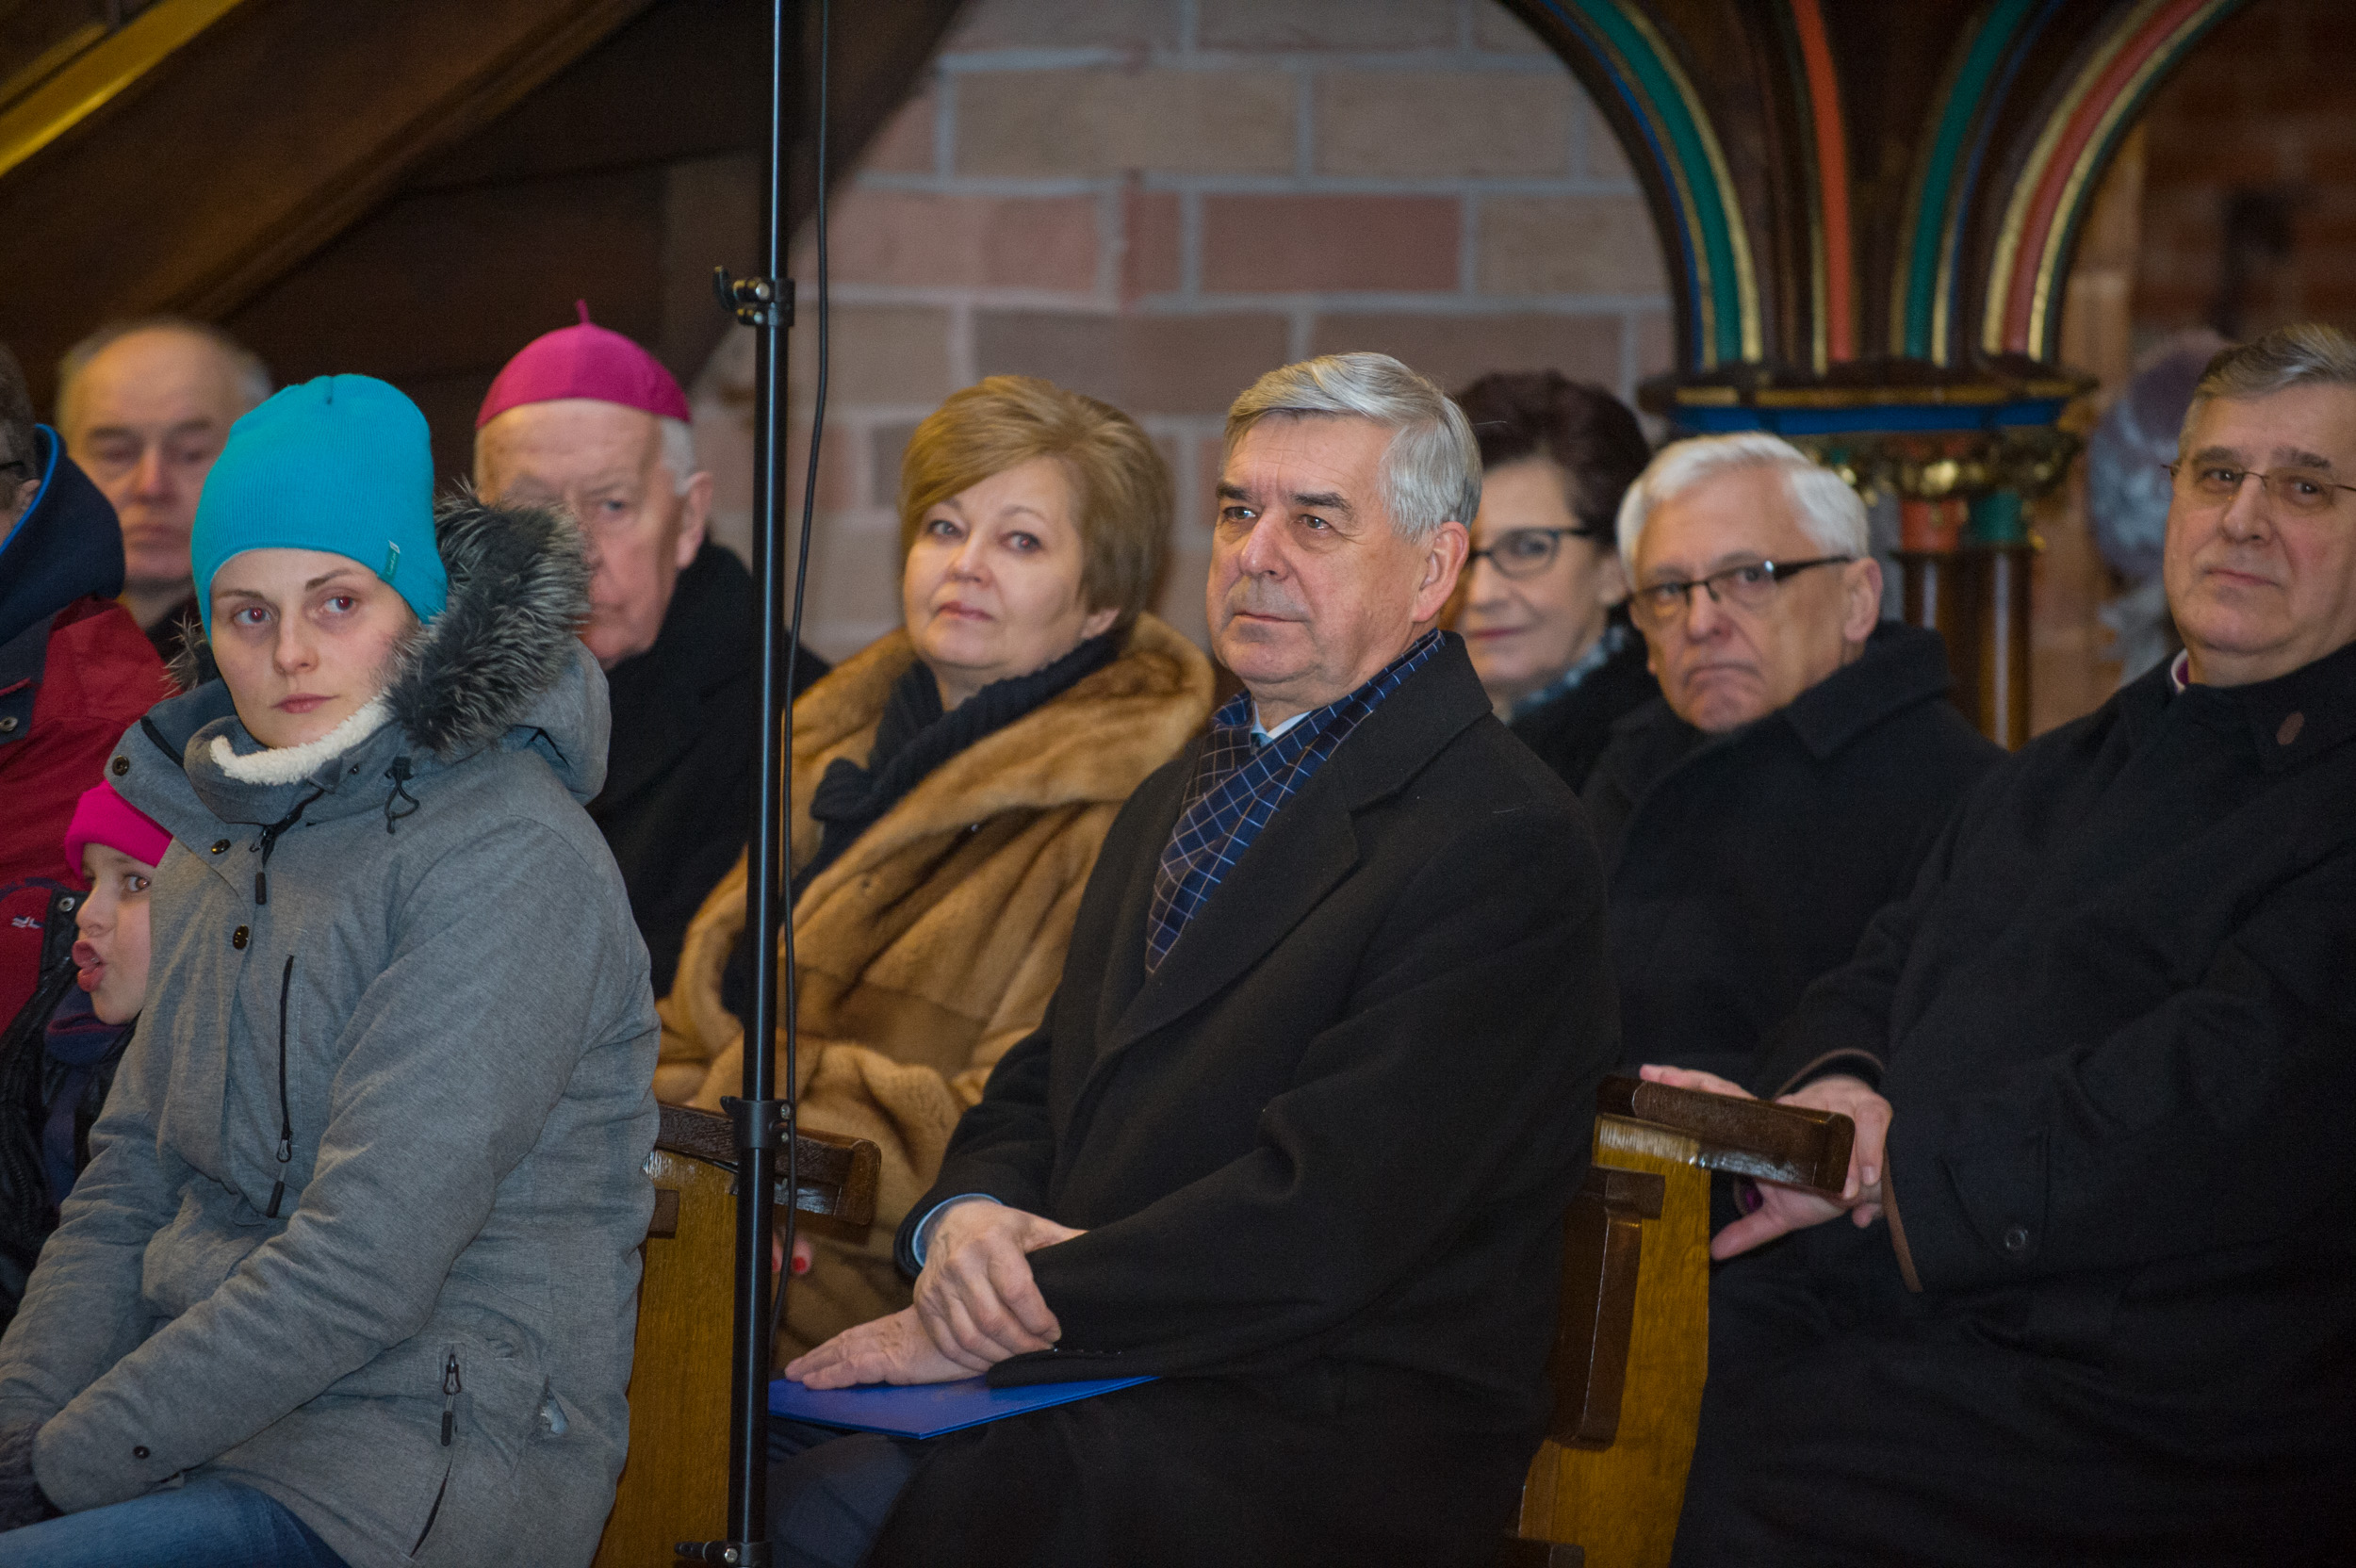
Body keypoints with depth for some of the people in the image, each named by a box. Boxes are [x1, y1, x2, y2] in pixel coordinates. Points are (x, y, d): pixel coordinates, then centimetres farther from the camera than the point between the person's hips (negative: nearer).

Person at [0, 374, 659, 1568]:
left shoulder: (509, 862, -14)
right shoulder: (222, 844, 13)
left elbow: (360, 1269, -20)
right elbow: (129, 1180, 14)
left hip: (427, 1458, -8)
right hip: (218, 1409, 8)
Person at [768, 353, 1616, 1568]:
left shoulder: (1502, 843, -9)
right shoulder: (1184, 794, 21)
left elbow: (1323, 1218, -17)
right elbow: (1040, 1085, 20)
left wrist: (999, 1319, -17)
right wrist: (966, 1217, -3)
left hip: (1334, 1424, -7)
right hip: (1100, 1375, 7)